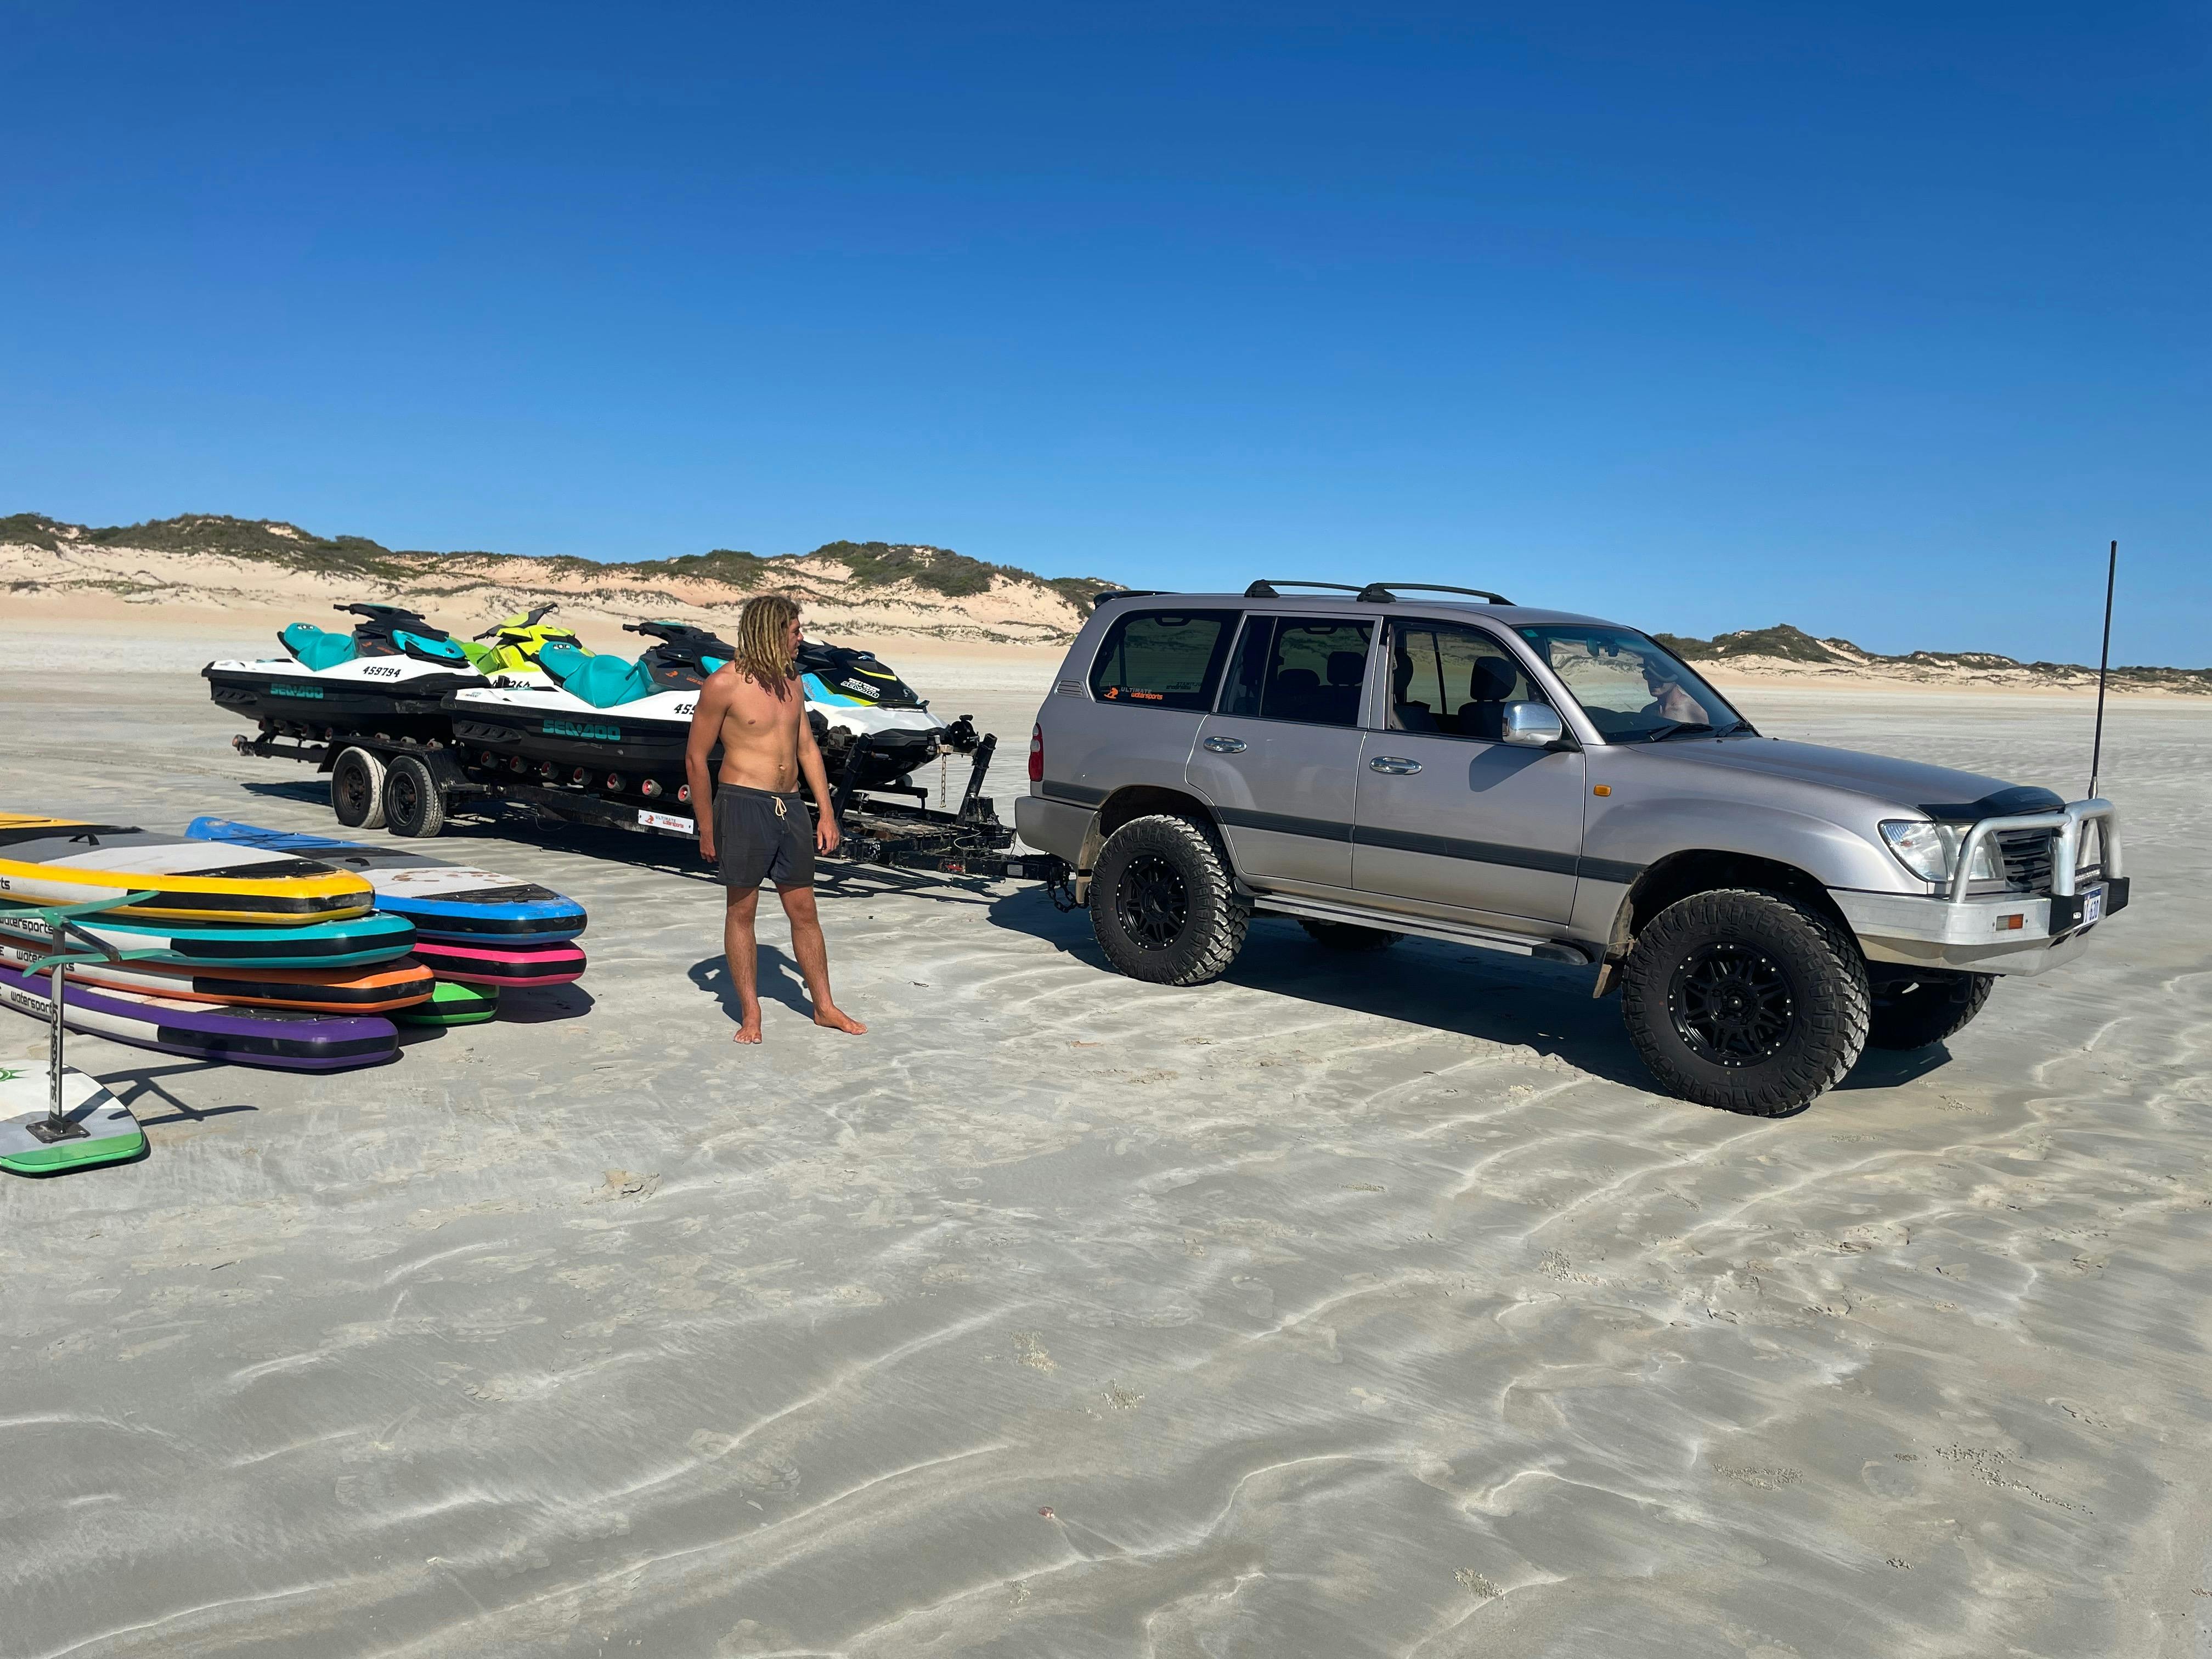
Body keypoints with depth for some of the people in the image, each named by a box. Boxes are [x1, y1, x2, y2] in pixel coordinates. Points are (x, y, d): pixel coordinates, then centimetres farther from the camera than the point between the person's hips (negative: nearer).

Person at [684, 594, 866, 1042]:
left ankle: (824, 1006, 19)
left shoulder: (790, 681, 11)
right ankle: (750, 1014, 14)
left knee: (804, 909, 10)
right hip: (744, 804, -6)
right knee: (742, 910, 4)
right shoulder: (724, 684, -8)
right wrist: (706, 830, -4)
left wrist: (827, 813, 11)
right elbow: (695, 758, -5)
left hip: (790, 805, 6)